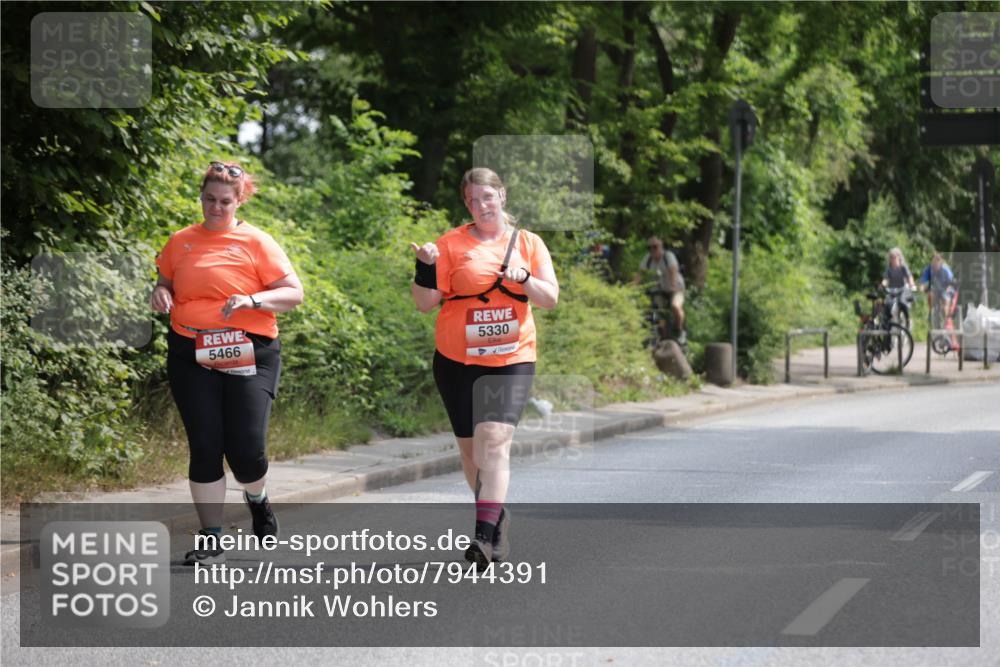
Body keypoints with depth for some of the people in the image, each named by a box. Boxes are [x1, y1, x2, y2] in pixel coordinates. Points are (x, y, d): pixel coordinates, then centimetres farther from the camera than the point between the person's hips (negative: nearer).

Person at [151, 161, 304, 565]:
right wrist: (160, 294, 0)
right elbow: (166, 285, 24)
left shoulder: (255, 242, 0)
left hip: (248, 355, -2)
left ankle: (257, 499, 28)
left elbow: (293, 294, -2)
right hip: (191, 355, 3)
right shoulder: (180, 242, 10)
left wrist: (252, 300, -19)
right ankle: (210, 542, 7)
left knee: (246, 450, -7)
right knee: (204, 448, -2)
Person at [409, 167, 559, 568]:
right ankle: (497, 519, 28)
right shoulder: (451, 244, 2)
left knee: (494, 440, -18)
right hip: (457, 359, 1)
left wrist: (523, 277, -14)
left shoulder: (528, 243, 6)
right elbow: (425, 303, 0)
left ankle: (485, 535, -25)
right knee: (470, 445, 8)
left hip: (511, 359, -1)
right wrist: (426, 267, -17)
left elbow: (551, 299, 3)